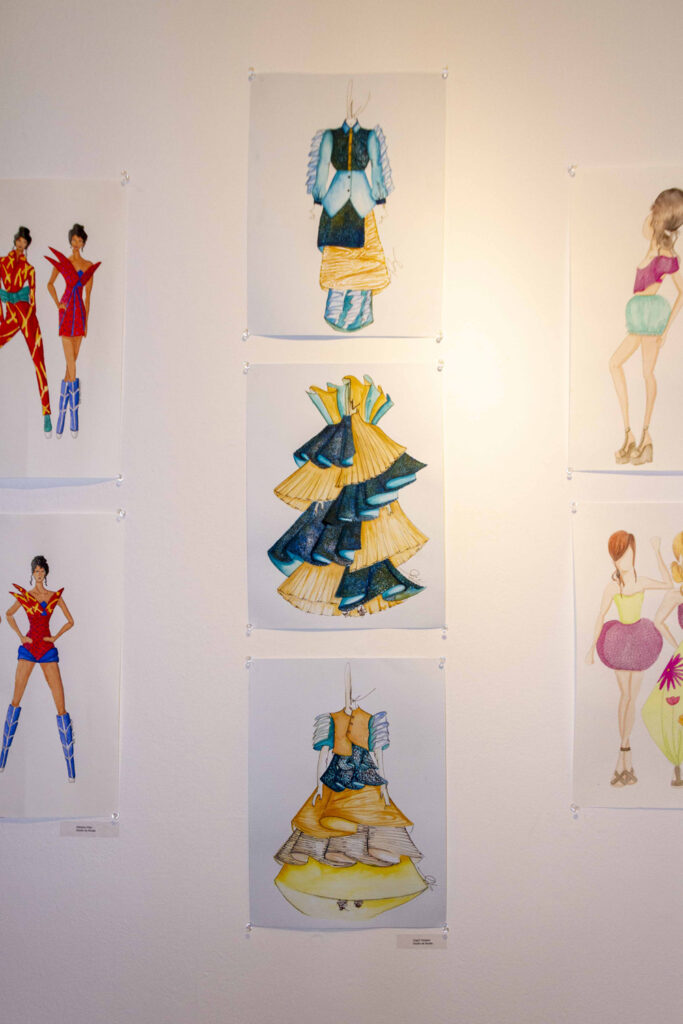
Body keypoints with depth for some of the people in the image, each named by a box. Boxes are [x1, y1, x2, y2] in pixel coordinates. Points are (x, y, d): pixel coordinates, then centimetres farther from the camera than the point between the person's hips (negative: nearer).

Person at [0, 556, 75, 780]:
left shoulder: (56, 596, 6)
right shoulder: (24, 596, 5)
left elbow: (70, 621, 13)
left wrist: (55, 637, 1)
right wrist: (20, 636, 7)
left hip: (48, 649, 0)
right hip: (28, 648, 0)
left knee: (60, 706, -5)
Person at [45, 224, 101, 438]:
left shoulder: (89, 266, 10)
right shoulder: (62, 262, 0)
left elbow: (87, 295, 13)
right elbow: (50, 284, 12)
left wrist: (87, 320, 11)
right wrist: (57, 304, 0)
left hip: (81, 313, 4)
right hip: (66, 312, -4)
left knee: (73, 359, 8)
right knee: (70, 362, -9)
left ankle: (62, 409, 18)